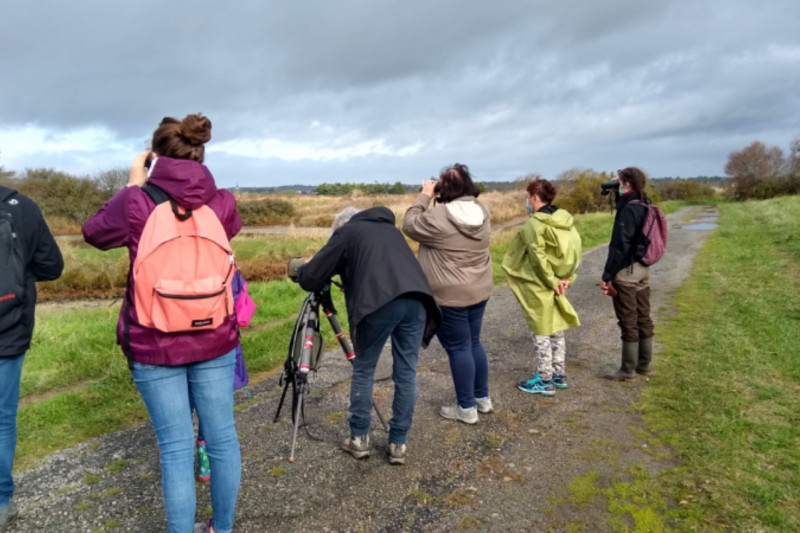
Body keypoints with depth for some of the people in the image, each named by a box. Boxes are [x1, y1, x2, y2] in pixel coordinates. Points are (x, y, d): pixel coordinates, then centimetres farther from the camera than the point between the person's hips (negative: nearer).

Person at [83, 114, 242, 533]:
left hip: (154, 346, -2)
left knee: (176, 446, 7)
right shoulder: (222, 202, -5)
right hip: (215, 341, 2)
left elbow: (94, 232, 9)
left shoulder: (136, 202, -10)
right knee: (222, 436, 14)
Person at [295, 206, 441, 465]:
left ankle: (359, 439, 24)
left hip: (379, 303, -5)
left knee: (363, 371, 14)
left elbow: (310, 279, 15)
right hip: (417, 300, 5)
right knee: (406, 373, 13)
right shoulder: (390, 228, 34)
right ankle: (398, 444, 22)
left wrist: (302, 269, 38)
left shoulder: (346, 233, 18)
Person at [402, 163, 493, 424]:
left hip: (450, 296, -7)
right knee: (474, 342, 19)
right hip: (479, 291, 8)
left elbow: (410, 225, -5)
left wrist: (424, 195, 1)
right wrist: (431, 198, 9)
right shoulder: (481, 211, 2)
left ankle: (466, 408, 14)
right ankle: (482, 397, 32)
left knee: (458, 348, 3)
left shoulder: (438, 216, -20)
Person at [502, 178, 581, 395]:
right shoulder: (565, 220, 4)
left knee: (542, 333, 3)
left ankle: (545, 381, 13)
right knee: (557, 331, 18)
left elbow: (538, 259, -21)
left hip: (539, 287, -8)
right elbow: (575, 252, 1)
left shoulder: (534, 224, -19)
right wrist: (567, 279, -3)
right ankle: (559, 375, 30)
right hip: (556, 284, 8)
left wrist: (552, 282, -12)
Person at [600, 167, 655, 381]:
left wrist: (607, 275, -17)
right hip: (643, 269, 9)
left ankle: (628, 371, 8)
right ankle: (644, 365, 26)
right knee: (643, 318, 14)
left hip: (626, 271, -9)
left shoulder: (628, 210, -18)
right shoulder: (646, 206, 8)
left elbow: (619, 246, -21)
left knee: (628, 322, -1)